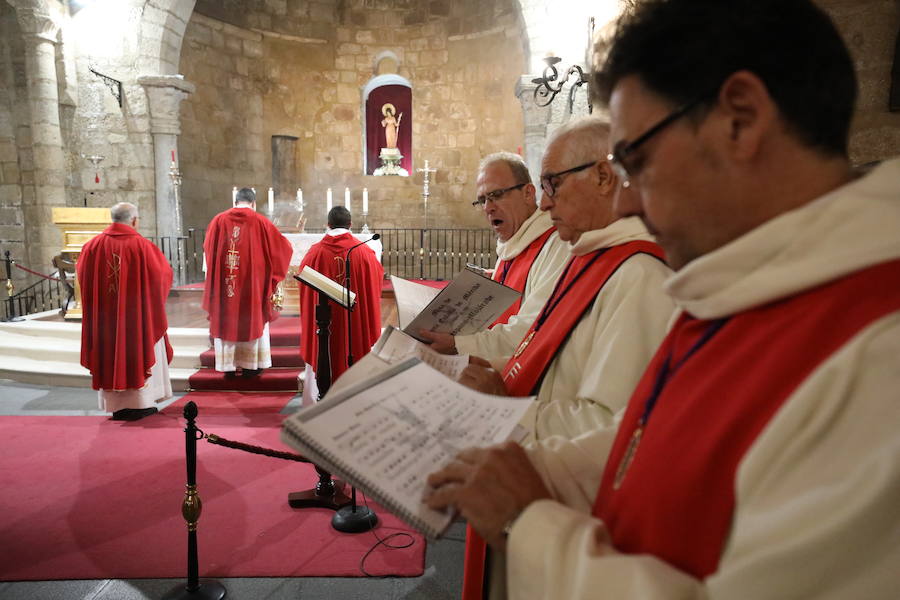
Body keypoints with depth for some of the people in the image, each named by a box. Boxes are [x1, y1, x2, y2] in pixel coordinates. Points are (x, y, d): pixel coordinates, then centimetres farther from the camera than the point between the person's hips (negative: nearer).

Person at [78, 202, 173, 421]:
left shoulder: (93, 245, -1)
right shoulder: (142, 245, -11)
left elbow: (83, 277, 8)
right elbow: (162, 274, -4)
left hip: (105, 317, 3)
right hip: (136, 313, -3)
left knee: (110, 354, 12)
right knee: (139, 350, 9)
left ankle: (117, 406, 17)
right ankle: (141, 404, 12)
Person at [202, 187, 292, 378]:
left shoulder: (218, 220, 2)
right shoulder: (260, 222, -4)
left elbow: (207, 248, 13)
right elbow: (284, 246, 1)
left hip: (224, 281, 2)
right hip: (253, 281, -2)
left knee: (225, 319, 10)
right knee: (253, 319, 9)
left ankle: (228, 365, 13)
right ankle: (250, 365, 12)